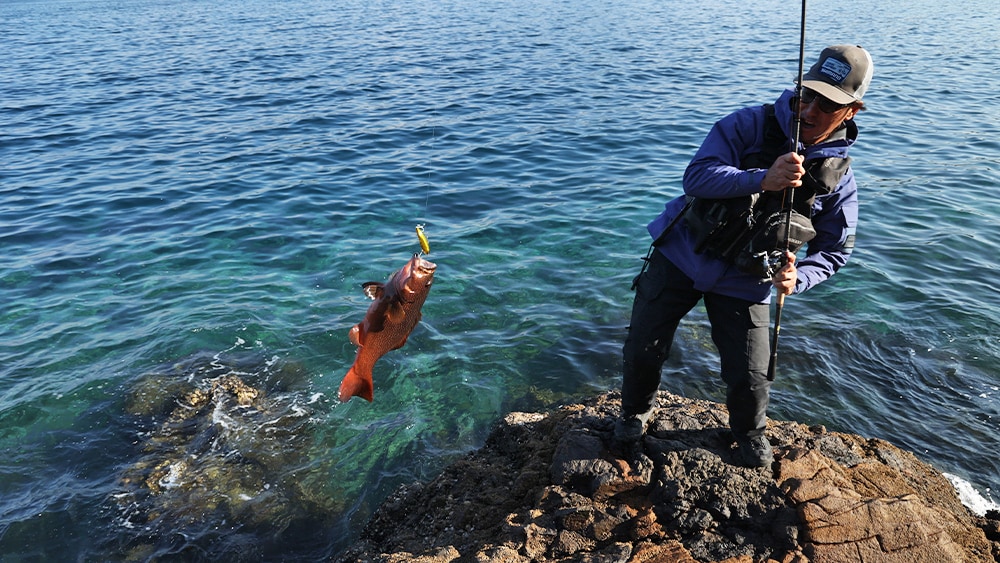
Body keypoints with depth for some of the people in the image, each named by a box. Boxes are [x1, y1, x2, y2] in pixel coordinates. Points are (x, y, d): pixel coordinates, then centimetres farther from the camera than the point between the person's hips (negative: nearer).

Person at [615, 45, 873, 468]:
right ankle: (637, 409, 37)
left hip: (744, 283, 1)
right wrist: (762, 179, -39)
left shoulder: (839, 178, -4)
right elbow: (696, 176, -23)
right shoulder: (750, 125, -11)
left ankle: (750, 432, 39)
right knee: (642, 350, 3)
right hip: (680, 256, -1)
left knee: (750, 377, 2)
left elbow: (834, 250, 4)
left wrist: (798, 278, -18)